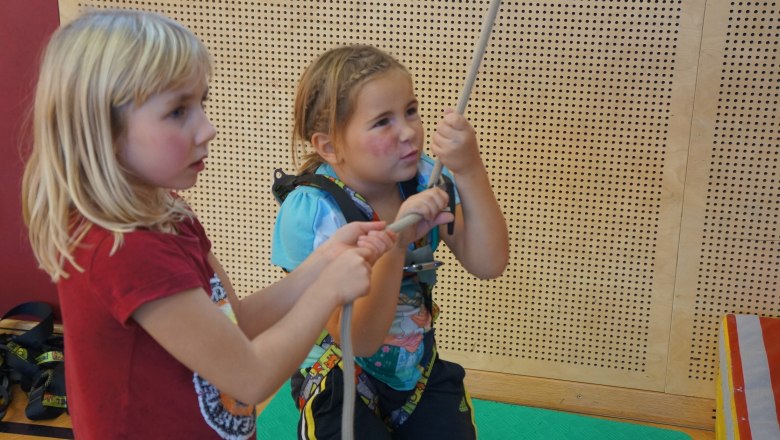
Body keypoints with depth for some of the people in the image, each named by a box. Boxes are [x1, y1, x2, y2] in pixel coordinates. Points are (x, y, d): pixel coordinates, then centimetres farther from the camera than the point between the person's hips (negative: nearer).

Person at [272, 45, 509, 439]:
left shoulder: (424, 181, -10)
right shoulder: (310, 209, -23)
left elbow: (488, 265, -20)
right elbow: (359, 340, -28)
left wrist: (470, 172, -31)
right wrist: (397, 240, -40)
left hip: (419, 371, 4)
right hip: (340, 385, -4)